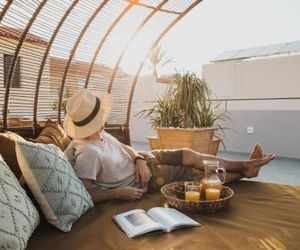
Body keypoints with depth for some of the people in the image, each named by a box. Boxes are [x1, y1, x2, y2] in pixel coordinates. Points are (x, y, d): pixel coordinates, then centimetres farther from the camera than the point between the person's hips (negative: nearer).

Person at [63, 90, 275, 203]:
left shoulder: (99, 133, -8)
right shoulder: (88, 153, -35)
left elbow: (124, 147, 4)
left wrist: (139, 160, -15)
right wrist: (117, 193, -32)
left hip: (139, 161, 8)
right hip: (140, 181, -7)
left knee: (190, 155, 5)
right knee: (200, 174, -2)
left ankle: (244, 166, 20)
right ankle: (243, 171, 20)